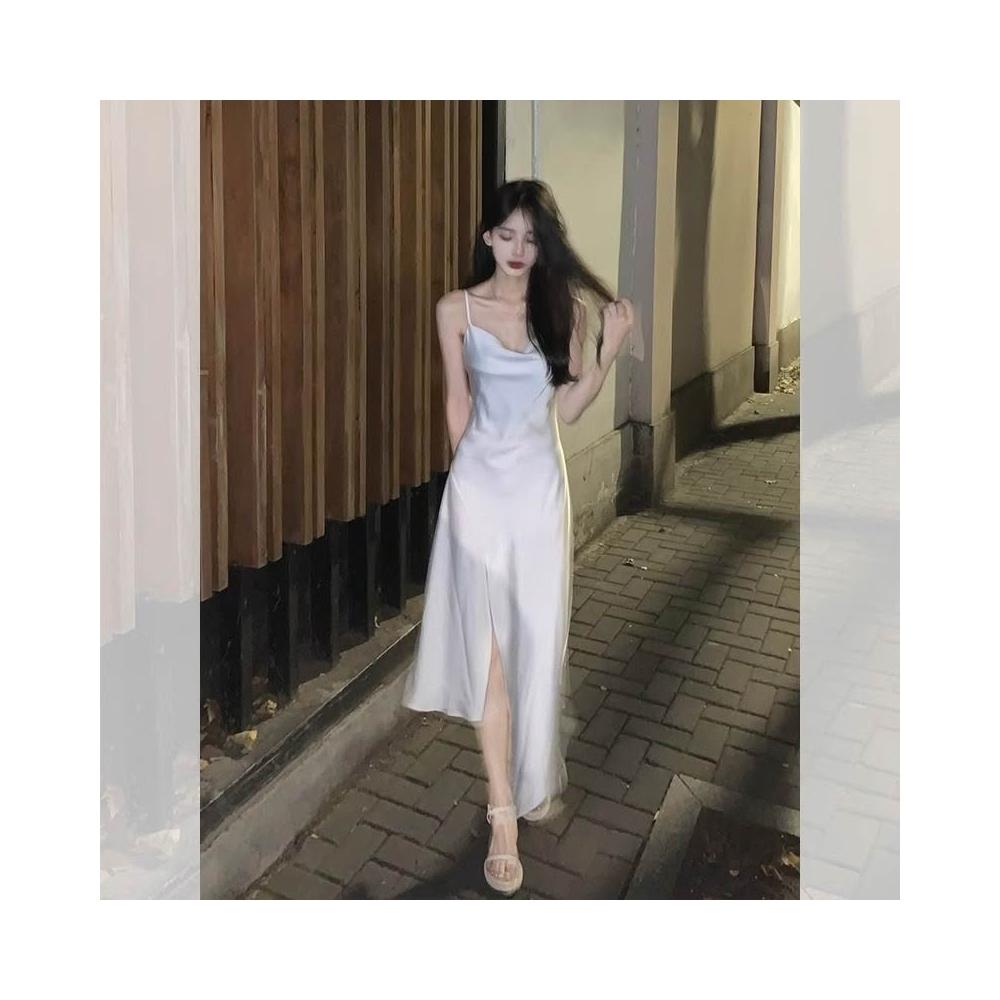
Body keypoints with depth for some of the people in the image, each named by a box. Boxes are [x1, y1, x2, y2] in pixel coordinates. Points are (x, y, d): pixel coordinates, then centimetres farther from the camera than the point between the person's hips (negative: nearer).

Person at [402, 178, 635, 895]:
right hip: (480, 483, -1)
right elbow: (458, 404, 6)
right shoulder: (457, 310, -1)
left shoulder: (564, 309, 3)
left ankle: (535, 777, 31)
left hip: (542, 484, 2)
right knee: (488, 643, -3)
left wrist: (610, 352, -11)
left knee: (538, 639, 9)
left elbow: (569, 408, 1)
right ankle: (505, 811, 5)